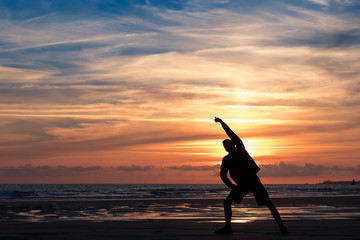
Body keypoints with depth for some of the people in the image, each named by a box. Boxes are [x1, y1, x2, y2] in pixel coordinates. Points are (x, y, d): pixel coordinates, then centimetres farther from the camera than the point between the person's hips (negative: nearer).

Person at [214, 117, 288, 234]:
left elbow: (233, 135, -10)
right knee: (227, 202, -3)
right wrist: (230, 185, -7)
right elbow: (223, 174, 8)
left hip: (253, 180, -4)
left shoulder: (240, 150, 1)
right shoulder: (226, 160, 9)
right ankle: (227, 227, 6)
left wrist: (222, 122, -14)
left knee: (269, 204, -9)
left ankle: (281, 226, -5)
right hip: (242, 184, 4)